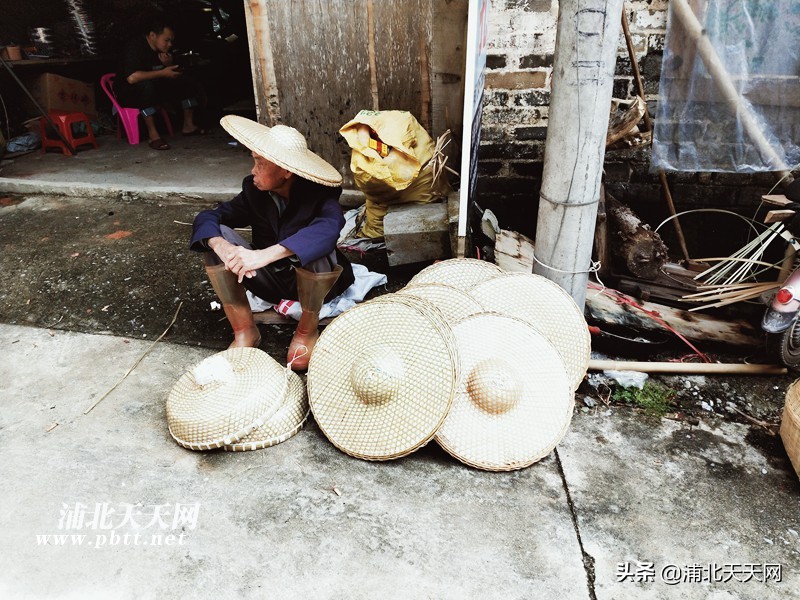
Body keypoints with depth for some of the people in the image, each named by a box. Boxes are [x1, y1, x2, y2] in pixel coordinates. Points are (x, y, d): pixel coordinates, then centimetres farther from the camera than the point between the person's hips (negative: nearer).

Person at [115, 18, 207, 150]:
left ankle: (188, 125, 4)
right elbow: (132, 77, -37)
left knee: (188, 83, 1)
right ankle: (153, 134, -38)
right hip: (129, 93, -8)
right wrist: (163, 73, -32)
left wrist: (169, 65, -16)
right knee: (146, 85, -41)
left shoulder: (164, 49, 0)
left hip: (155, 90, 8)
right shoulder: (135, 46, -23)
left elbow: (176, 73, 8)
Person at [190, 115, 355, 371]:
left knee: (313, 247, -37)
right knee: (217, 235, -16)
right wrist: (221, 246, -34)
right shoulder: (254, 191, -6)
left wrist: (266, 254, -52)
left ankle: (307, 331, -12)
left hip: (315, 282, -4)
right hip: (270, 281, 4)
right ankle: (244, 330, -11)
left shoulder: (317, 193, -20)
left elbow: (329, 228, -42)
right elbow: (208, 217, -9)